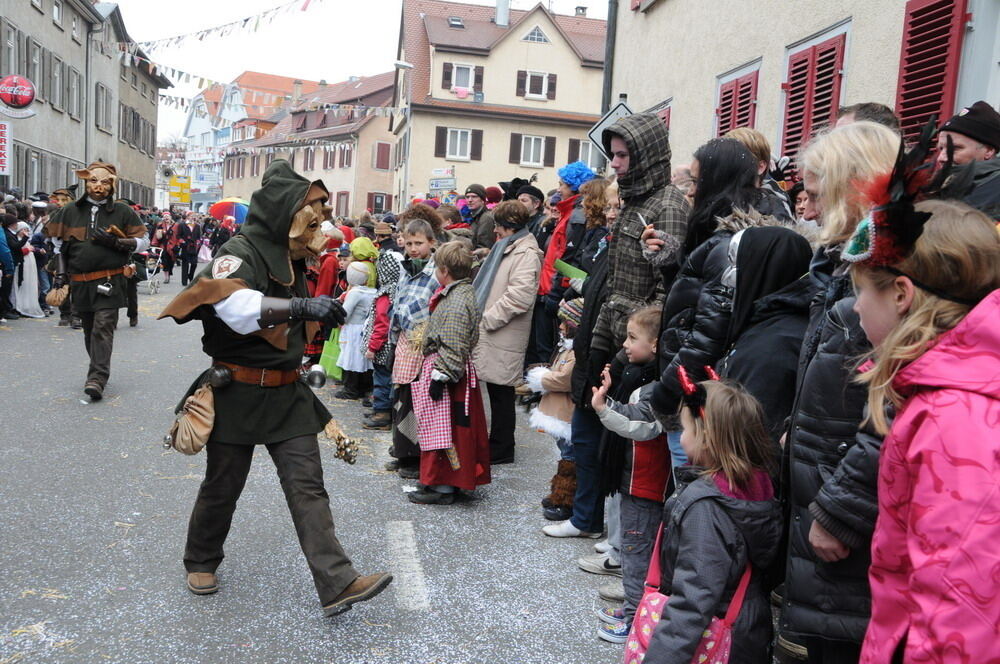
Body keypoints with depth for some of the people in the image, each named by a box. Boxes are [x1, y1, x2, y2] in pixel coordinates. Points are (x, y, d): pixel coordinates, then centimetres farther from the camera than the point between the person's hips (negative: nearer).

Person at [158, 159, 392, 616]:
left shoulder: (290, 259, 12)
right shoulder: (239, 253, -13)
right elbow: (235, 306, -37)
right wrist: (302, 306, -42)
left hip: (287, 393, 6)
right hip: (238, 393, -6)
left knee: (307, 485, -2)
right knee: (223, 485, 11)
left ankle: (337, 583, -5)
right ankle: (201, 563, 36)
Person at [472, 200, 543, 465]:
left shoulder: (526, 254, -13)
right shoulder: (506, 248, 19)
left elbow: (519, 296, -24)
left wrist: (486, 319, -18)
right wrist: (479, 318, 14)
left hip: (504, 337, -9)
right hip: (489, 333, 9)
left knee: (500, 391, 0)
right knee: (494, 389, 14)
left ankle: (501, 449, 12)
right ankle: (497, 443, 24)